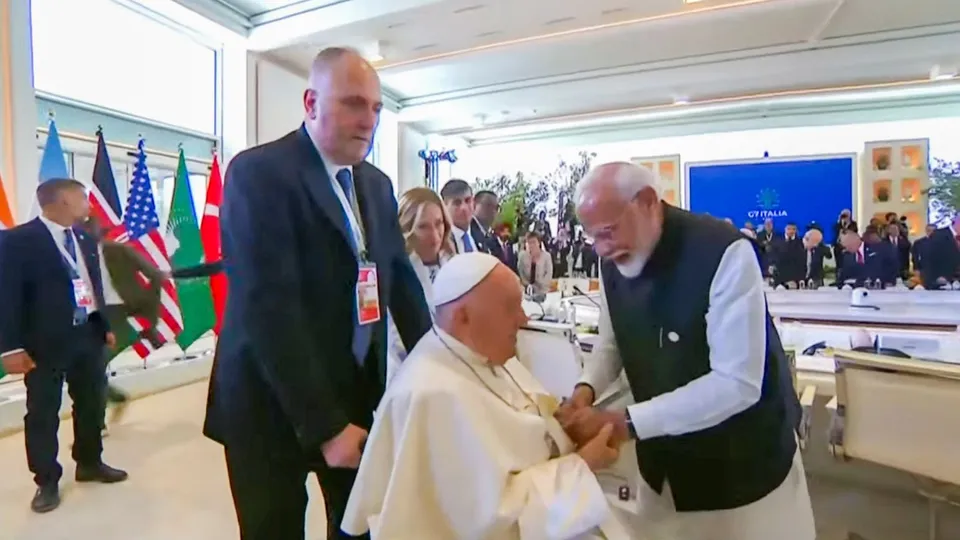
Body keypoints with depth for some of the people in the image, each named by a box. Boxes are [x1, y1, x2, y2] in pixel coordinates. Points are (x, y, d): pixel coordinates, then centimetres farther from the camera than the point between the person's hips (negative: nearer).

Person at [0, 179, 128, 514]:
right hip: (45, 342, -6)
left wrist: (105, 326, 14)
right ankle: (47, 482, 21)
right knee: (43, 413, 6)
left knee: (92, 404, 16)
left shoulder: (85, 240, 10)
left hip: (88, 335, 6)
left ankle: (90, 464, 33)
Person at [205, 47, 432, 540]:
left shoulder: (376, 184, 7)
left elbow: (400, 278, 7)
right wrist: (324, 425, -20)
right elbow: (269, 307, -21)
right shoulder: (258, 172, -15)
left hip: (358, 394, 6)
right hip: (275, 406, -5)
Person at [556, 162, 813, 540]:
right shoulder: (613, 263, -8)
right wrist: (586, 388, -14)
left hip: (746, 457, -5)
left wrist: (623, 423, -32)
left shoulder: (724, 252, -27)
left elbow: (738, 383, -30)